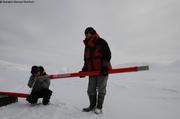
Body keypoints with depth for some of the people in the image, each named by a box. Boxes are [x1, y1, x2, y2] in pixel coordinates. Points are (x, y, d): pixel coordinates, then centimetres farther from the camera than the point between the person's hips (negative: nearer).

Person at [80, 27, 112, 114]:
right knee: (91, 90, 10)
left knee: (101, 90, 4)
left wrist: (105, 67, -19)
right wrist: (84, 70, 10)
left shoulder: (101, 42, -5)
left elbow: (107, 55, -11)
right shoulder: (87, 46, 16)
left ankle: (99, 107, 19)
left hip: (102, 70, -6)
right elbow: (86, 59, 19)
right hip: (92, 71, 7)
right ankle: (92, 105, 29)